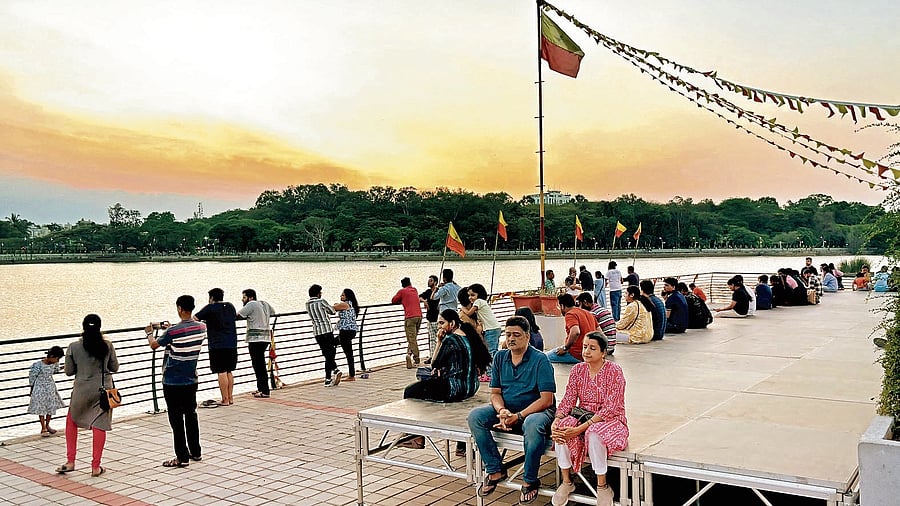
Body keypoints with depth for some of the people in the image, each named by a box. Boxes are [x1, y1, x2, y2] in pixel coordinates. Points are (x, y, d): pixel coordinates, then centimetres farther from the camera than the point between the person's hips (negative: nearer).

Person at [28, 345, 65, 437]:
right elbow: (32, 375, -11)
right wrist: (31, 388, -3)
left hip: (50, 388, 6)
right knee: (41, 408, 4)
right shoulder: (39, 365, -23)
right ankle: (43, 429, 14)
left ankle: (47, 425, 30)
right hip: (40, 389, -6)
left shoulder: (54, 364, -6)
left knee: (51, 407, 12)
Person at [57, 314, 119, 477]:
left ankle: (70, 462, 22)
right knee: (99, 426, 5)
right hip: (103, 390, 0)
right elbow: (114, 367, 4)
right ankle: (96, 466, 10)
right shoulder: (107, 345, -6)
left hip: (82, 391, 0)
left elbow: (69, 371, 0)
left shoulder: (74, 347, -8)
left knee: (72, 421, 22)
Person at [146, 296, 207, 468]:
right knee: (191, 415, 17)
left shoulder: (173, 331, -20)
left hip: (173, 383, -6)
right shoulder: (202, 327, -4)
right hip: (191, 380, 6)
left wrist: (149, 333, 17)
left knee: (176, 419, 2)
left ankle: (182, 457, 7)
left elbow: (154, 345, -3)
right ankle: (196, 453, 25)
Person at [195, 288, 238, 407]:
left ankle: (225, 400, -4)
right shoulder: (230, 306, 12)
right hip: (232, 344, 6)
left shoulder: (210, 308, -6)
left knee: (221, 372, -4)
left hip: (217, 345, -6)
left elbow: (194, 319, -7)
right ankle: (230, 398, 17)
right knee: (229, 371, 13)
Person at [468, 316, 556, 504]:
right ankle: (495, 471, -10)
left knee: (532, 425, -39)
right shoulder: (499, 357, 6)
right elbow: (495, 393, 6)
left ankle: (530, 481, -17)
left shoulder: (540, 360, -10)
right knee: (475, 416, -19)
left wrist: (519, 416, -23)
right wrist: (502, 411, -17)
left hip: (536, 410, -5)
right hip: (506, 409, 5)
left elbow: (547, 399, -16)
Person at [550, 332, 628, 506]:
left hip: (610, 419, -4)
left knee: (593, 433, -37)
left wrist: (581, 428, -28)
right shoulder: (577, 369, 3)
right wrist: (556, 420, -23)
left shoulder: (614, 371, -14)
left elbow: (610, 408, -20)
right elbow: (568, 400, -1)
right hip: (582, 417, 5)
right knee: (561, 428, -26)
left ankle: (602, 487, -17)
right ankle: (567, 481, -10)